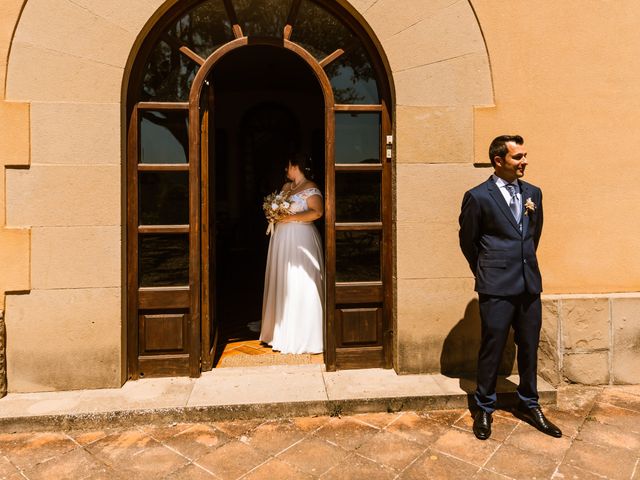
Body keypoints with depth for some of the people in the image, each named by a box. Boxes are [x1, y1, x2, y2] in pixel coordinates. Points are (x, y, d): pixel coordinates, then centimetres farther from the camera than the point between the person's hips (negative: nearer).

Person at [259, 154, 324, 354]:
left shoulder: (310, 188, -7)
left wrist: (290, 218, -18)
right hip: (282, 239, 8)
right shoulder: (286, 186, 18)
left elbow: (317, 212, -21)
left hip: (300, 239, -8)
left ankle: (303, 337, 5)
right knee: (283, 285, 10)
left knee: (299, 287, -5)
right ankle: (283, 331, 21)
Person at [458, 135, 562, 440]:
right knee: (491, 350, 5)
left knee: (529, 348, 15)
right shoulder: (478, 197, -8)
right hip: (497, 289, -5)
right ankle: (484, 409, 24)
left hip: (530, 285, 5)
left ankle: (528, 405, 35)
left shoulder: (533, 193, 8)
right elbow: (467, 241, 1)